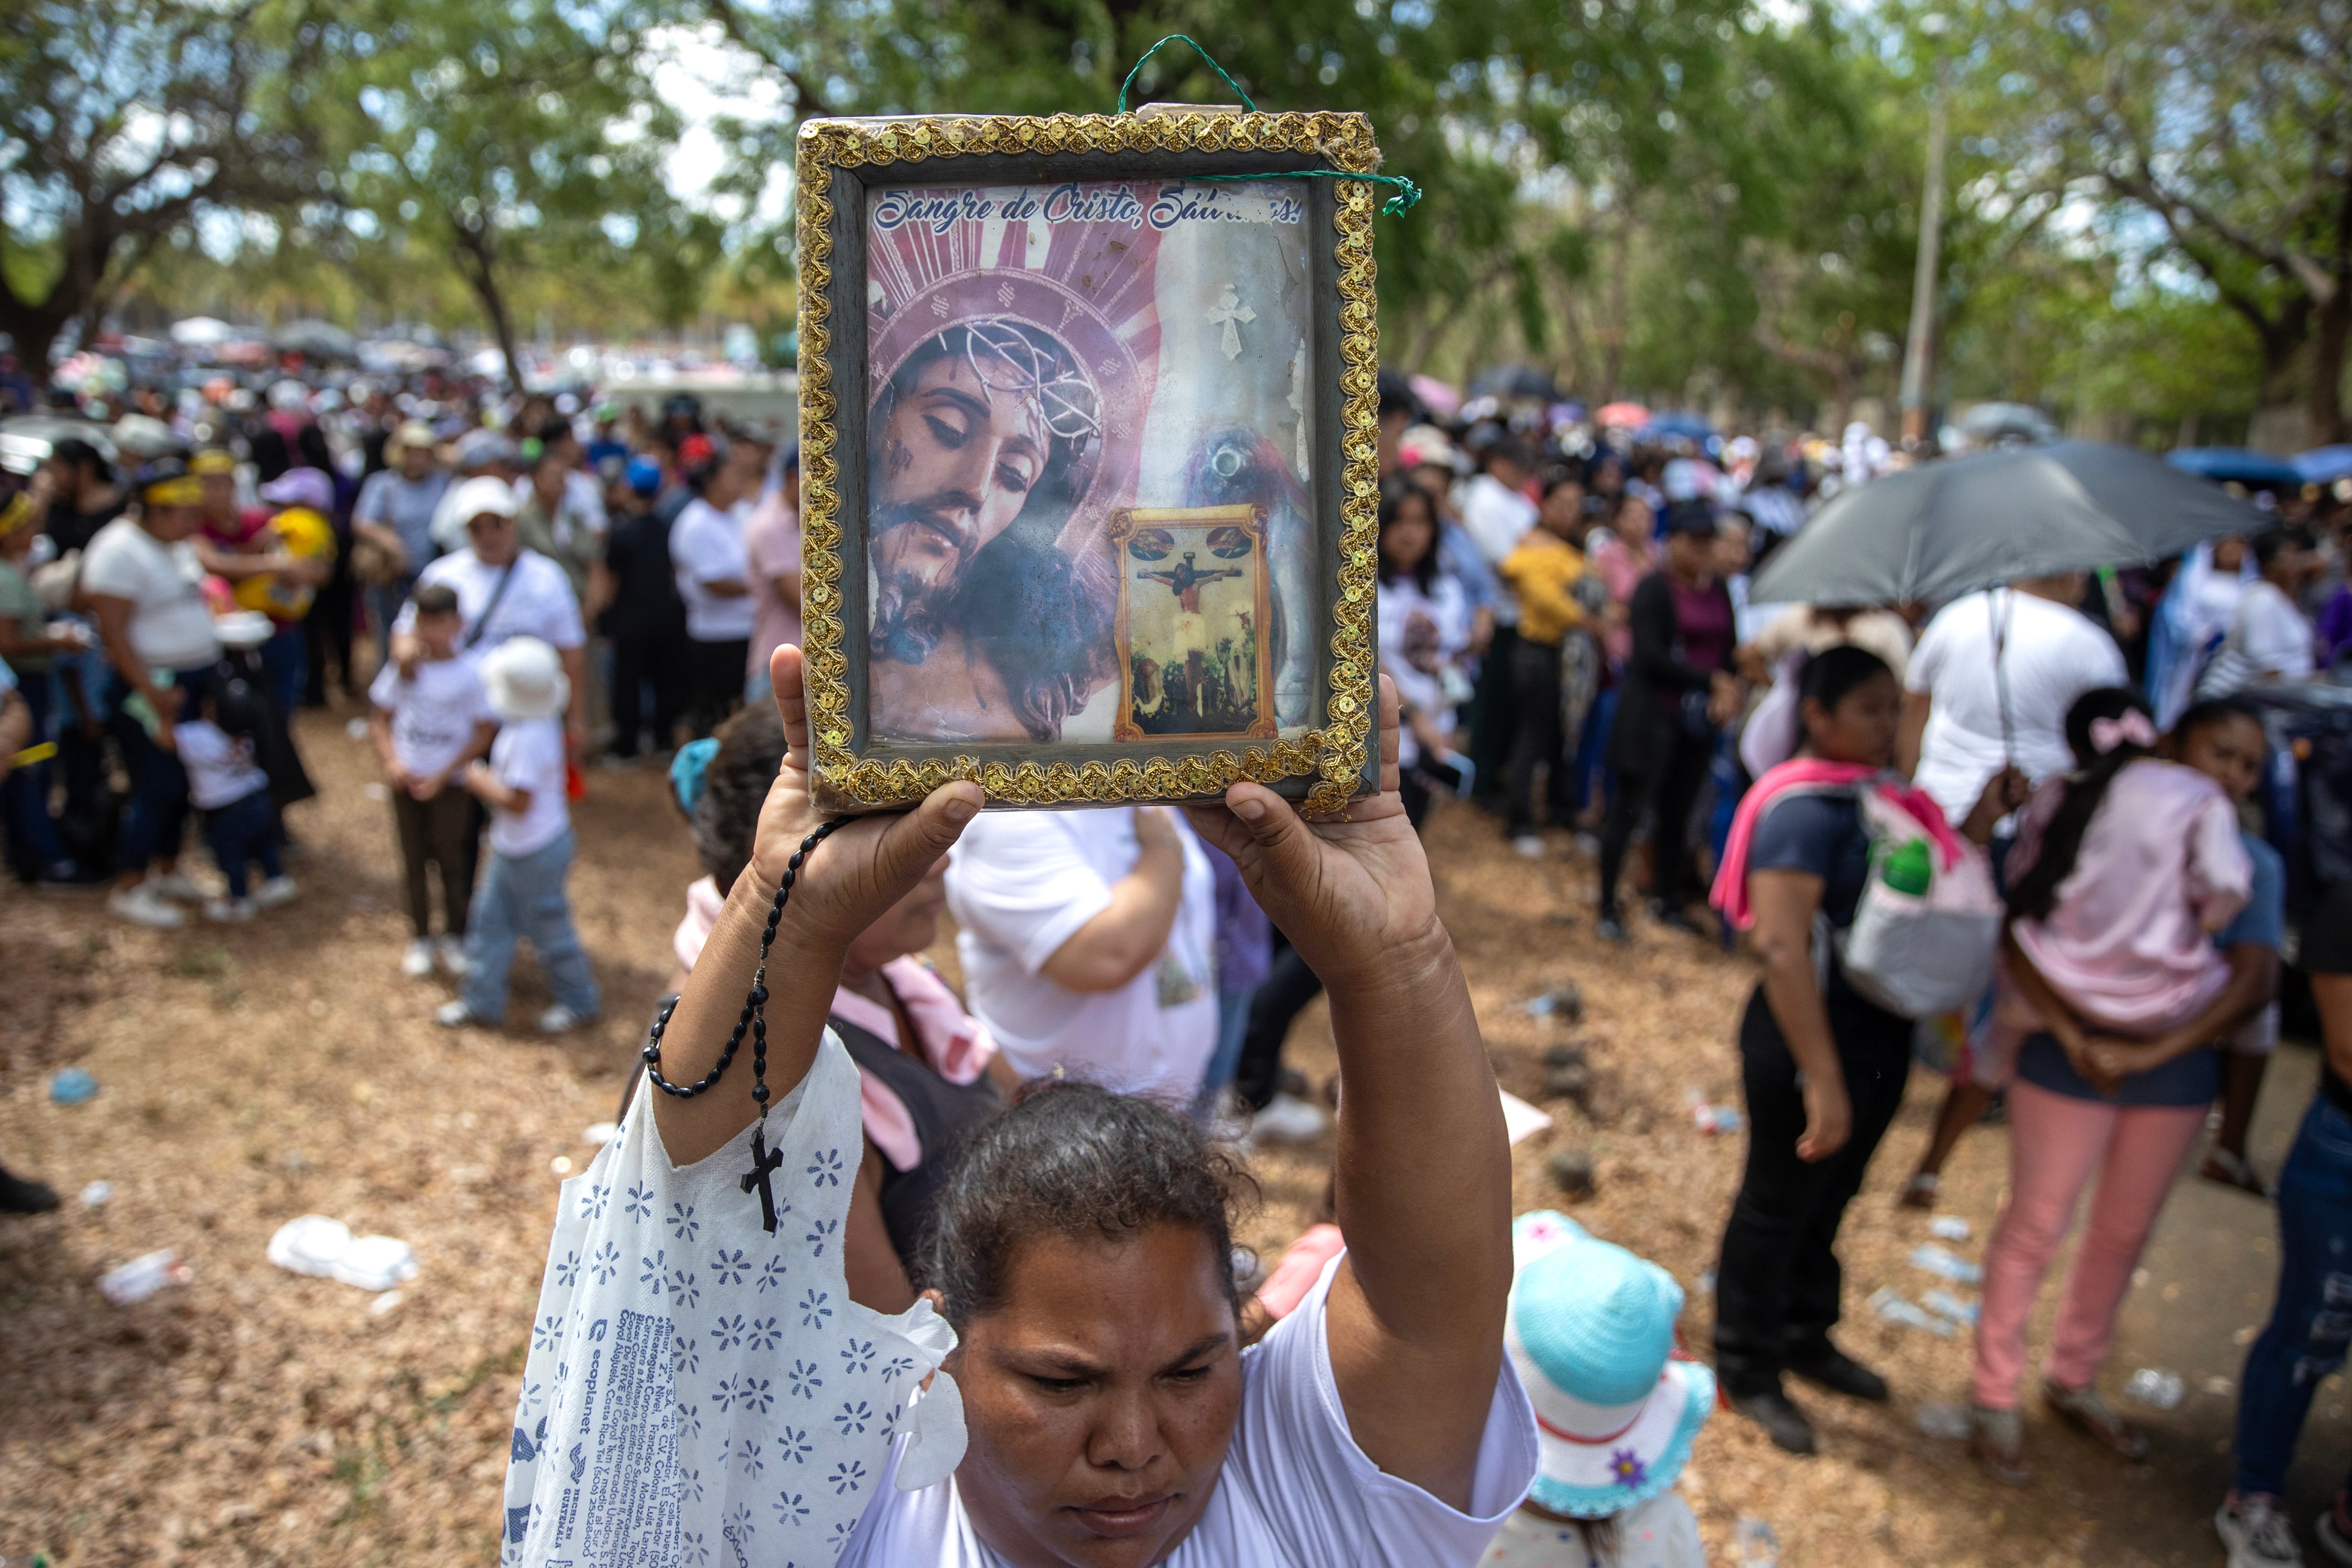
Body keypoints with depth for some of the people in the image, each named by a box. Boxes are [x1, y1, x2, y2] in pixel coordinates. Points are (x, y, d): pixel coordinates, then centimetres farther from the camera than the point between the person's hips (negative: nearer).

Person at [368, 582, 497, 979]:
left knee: (453, 862, 8)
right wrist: (392, 761, -12)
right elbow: (379, 718, 5)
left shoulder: (468, 675, -12)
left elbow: (485, 731, -11)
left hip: (450, 784, -3)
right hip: (405, 781, 3)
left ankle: (453, 939, 26)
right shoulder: (402, 669, -3)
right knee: (414, 862, 12)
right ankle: (419, 939, 27)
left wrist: (442, 776, -14)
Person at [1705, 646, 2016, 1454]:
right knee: (1780, 1201, 8)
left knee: (1829, 1194, 23)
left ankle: (1806, 1339, 44)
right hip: (1812, 1033, -8)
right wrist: (1821, 1078, -31)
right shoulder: (1806, 808, -23)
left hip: (1881, 1032, 8)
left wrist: (1980, 825, -1)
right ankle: (1748, 1371, 27)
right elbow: (1782, 946, -29)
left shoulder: (1880, 794, 4)